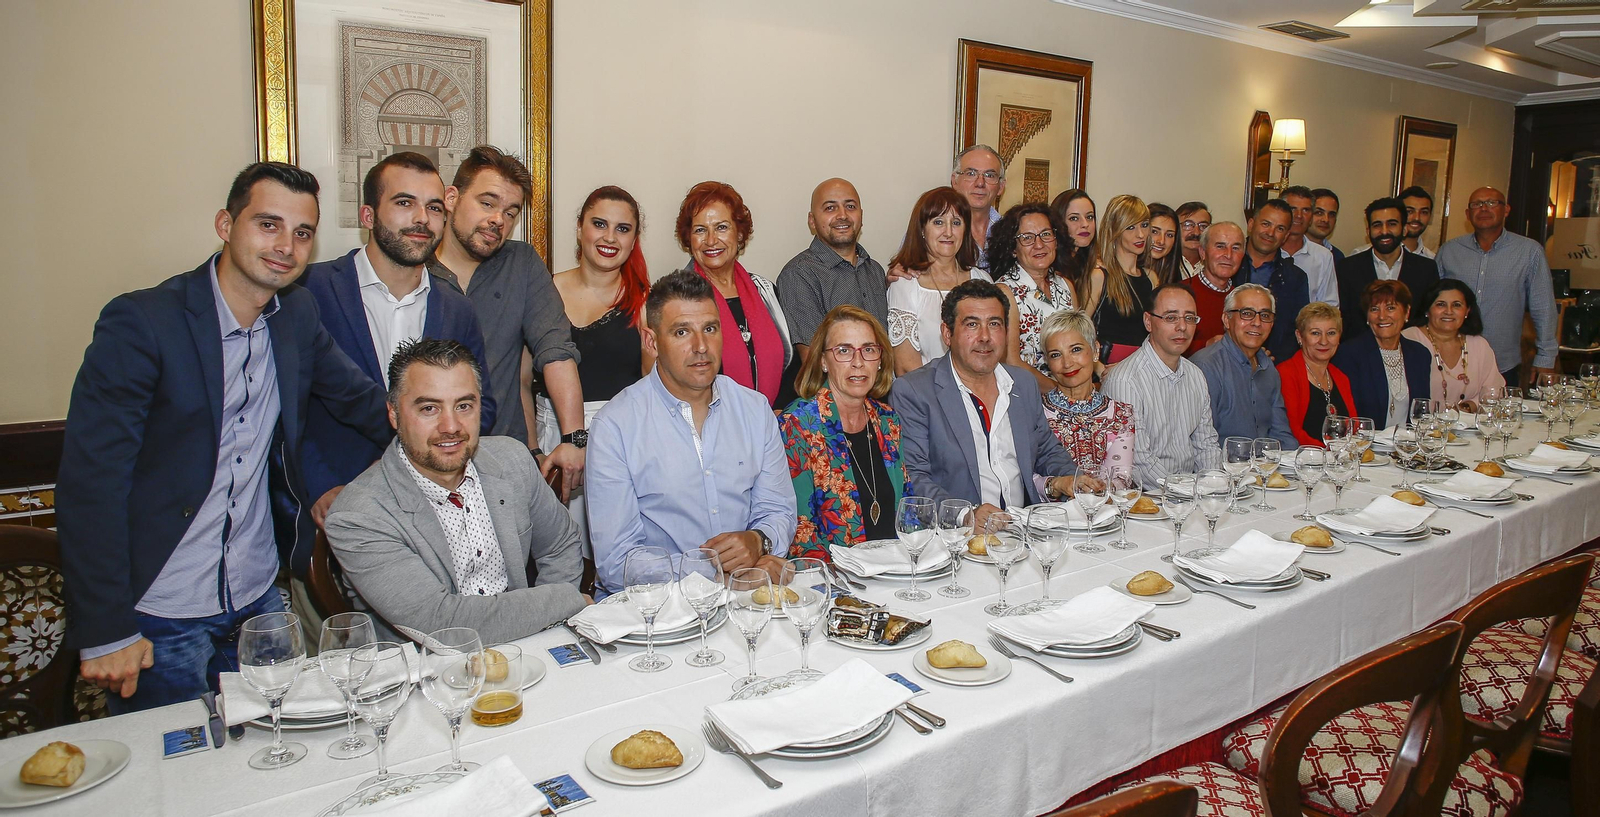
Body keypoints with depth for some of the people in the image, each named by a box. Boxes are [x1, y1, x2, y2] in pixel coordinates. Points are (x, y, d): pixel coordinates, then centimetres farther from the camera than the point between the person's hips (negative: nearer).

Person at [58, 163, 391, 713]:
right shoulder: (140, 322, -16)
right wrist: (106, 630, -16)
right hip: (159, 620, -5)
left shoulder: (297, 315, 1)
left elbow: (361, 399, 13)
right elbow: (89, 481, -16)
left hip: (260, 602, 5)